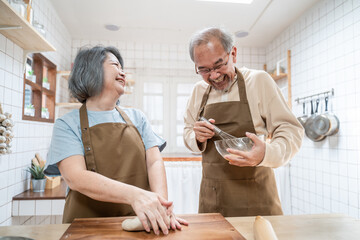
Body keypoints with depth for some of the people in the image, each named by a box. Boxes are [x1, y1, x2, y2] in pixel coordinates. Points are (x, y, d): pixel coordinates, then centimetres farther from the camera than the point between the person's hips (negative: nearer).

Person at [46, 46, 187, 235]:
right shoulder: (67, 124, 0)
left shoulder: (136, 118, 11)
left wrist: (161, 201, -18)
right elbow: (75, 177, -14)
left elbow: (154, 162, 1)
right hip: (89, 226, -2)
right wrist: (133, 194, -28)